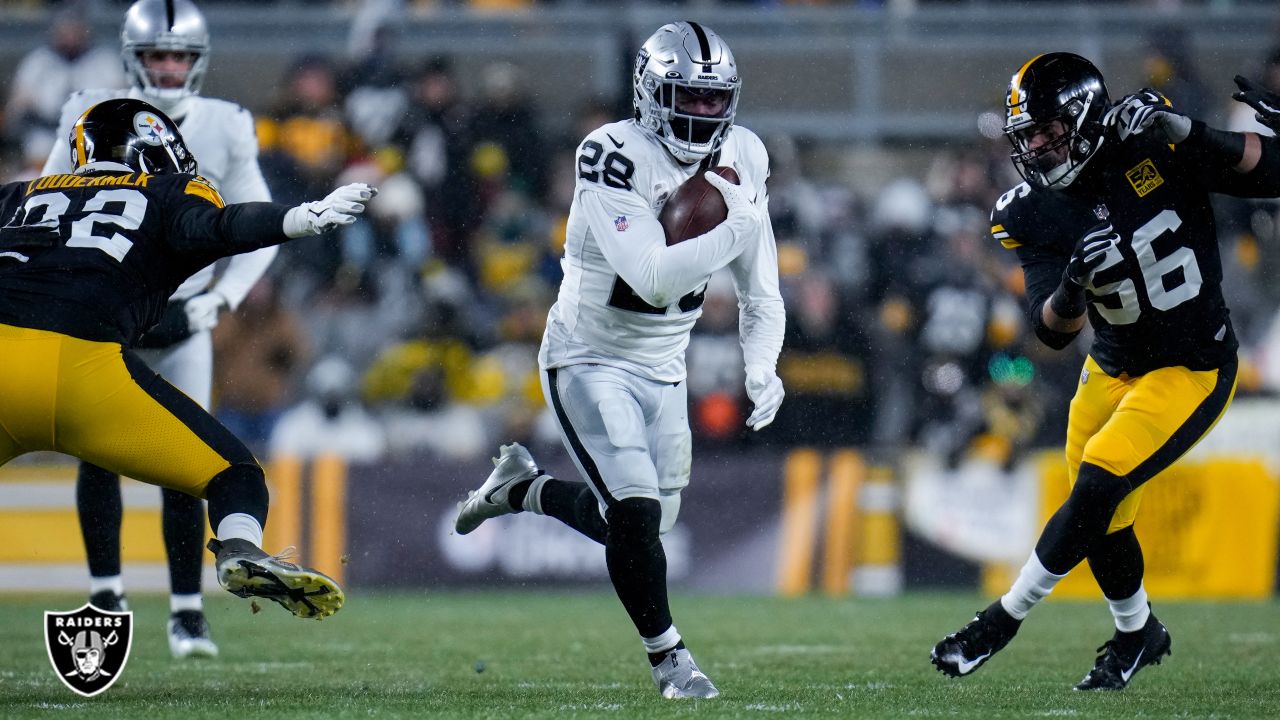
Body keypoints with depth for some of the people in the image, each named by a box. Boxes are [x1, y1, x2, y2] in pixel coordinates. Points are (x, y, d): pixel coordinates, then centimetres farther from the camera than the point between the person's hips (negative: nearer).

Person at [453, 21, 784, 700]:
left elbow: (760, 293, 5)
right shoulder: (615, 158, -23)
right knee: (636, 512, -17)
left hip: (662, 370, 6)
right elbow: (653, 279, -34)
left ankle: (521, 486, 36)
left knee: (639, 527, 10)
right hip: (589, 360, -6)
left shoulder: (740, 159, -3)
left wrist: (760, 365, -10)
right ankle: (667, 655, 4)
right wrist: (736, 230, -35)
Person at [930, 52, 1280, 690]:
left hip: (1192, 371, -5)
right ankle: (1137, 633, 37)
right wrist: (1073, 286, -41)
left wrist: (1186, 134, -34)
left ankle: (1003, 619, -3)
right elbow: (1052, 330, -17)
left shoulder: (1154, 153, -19)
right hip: (1113, 368, 5)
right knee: (1104, 520, 9)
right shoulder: (1035, 215, -11)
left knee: (1096, 488, -17)